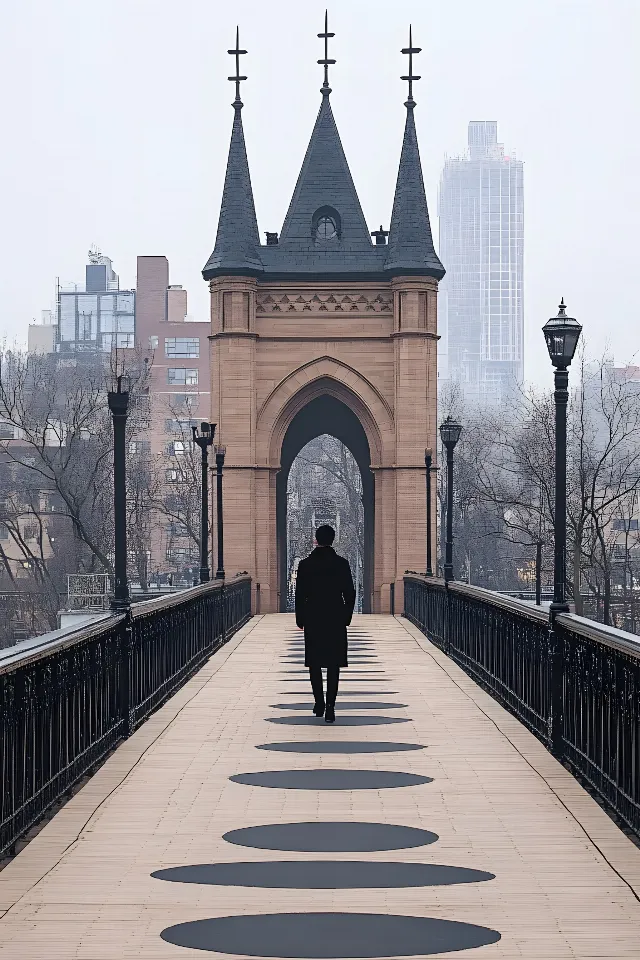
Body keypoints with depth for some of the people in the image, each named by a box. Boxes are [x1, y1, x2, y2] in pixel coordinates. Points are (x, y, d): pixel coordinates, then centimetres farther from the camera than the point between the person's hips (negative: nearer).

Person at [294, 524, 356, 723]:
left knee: (315, 663, 12)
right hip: (336, 621, 0)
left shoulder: (305, 565, -4)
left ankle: (319, 703, 13)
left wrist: (300, 619, 6)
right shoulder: (342, 564, -3)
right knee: (333, 664, 1)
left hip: (312, 620, 0)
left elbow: (300, 595, -3)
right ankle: (330, 705, -7)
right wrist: (346, 617, 10)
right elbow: (350, 593, 0)